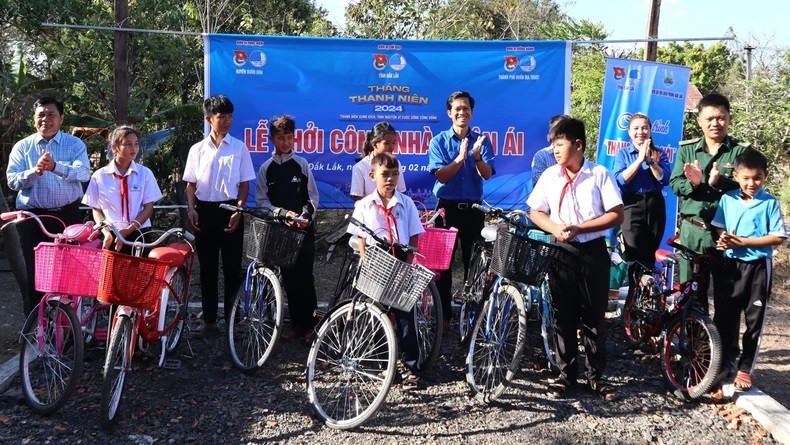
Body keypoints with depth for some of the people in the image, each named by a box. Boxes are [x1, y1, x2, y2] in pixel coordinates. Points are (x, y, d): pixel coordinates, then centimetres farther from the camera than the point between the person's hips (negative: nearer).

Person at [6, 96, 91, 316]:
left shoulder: (75, 145, 3)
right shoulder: (22, 147, 6)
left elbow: (84, 173, -15)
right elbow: (12, 181, -3)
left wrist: (55, 167, -31)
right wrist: (35, 171, -22)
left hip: (67, 216, -1)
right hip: (32, 218, 1)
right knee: (33, 271, 4)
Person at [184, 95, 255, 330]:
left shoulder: (239, 147, 2)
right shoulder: (197, 149, 6)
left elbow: (245, 183, 2)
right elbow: (191, 184, 9)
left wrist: (238, 211, -8)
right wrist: (192, 209, -5)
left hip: (230, 210, -1)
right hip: (204, 211, 1)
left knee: (232, 266, 1)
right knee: (208, 267, 7)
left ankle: (232, 316, 9)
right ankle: (209, 316, 15)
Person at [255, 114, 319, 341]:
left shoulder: (302, 164, 3)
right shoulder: (266, 168, 5)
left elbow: (312, 197, 5)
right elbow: (261, 200, 2)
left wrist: (305, 217, -11)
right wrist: (283, 213, -11)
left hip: (304, 229, -2)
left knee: (304, 277, -5)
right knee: (288, 278, 6)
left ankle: (309, 324, 1)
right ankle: (296, 323, 16)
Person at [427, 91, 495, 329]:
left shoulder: (481, 140, 4)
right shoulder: (439, 141, 0)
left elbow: (487, 174, -8)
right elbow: (441, 175, -11)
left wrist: (476, 156, -26)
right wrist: (460, 159, -25)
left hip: (473, 208, 1)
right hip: (447, 207, -1)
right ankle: (443, 314, 12)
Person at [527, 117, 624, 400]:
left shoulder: (600, 174, -5)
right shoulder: (550, 175, 3)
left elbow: (616, 215, -8)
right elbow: (535, 212, 8)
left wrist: (579, 228, -17)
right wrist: (555, 228, -11)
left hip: (592, 252, -2)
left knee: (594, 316, 5)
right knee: (563, 316, 8)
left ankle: (596, 375, 18)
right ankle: (566, 374, 19)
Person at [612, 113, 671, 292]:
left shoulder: (659, 153, 6)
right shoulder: (623, 154, 3)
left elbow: (665, 180, -7)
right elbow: (620, 180, -11)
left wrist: (650, 160, -18)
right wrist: (640, 159, -16)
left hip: (655, 205, 2)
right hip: (632, 206, -2)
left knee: (650, 255, 12)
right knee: (635, 257, -7)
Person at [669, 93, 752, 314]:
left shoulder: (741, 150, -1)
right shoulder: (686, 149, 6)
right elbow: (674, 184, 2)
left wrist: (720, 182, -26)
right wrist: (692, 183, -19)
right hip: (692, 230, 2)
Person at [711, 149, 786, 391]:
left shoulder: (770, 203, -7)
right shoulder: (727, 199, 1)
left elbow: (778, 237, -10)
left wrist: (743, 241, -18)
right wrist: (724, 239, -14)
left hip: (758, 267, -2)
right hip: (731, 265, 2)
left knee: (754, 320, 6)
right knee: (724, 316, 7)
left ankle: (745, 369, 17)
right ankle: (724, 363, 22)